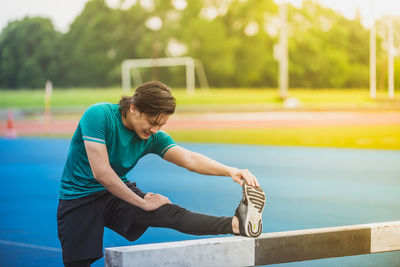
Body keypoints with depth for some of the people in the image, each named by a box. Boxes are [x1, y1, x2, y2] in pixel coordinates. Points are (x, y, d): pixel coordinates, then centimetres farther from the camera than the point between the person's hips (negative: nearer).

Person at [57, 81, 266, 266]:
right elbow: (101, 172, -25)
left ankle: (237, 224, -39)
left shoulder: (153, 137, -4)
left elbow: (189, 159, -17)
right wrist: (143, 203, -18)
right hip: (79, 198, -3)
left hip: (118, 193, 3)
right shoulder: (98, 115, -21)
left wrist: (229, 171, -35)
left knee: (171, 213, -20)